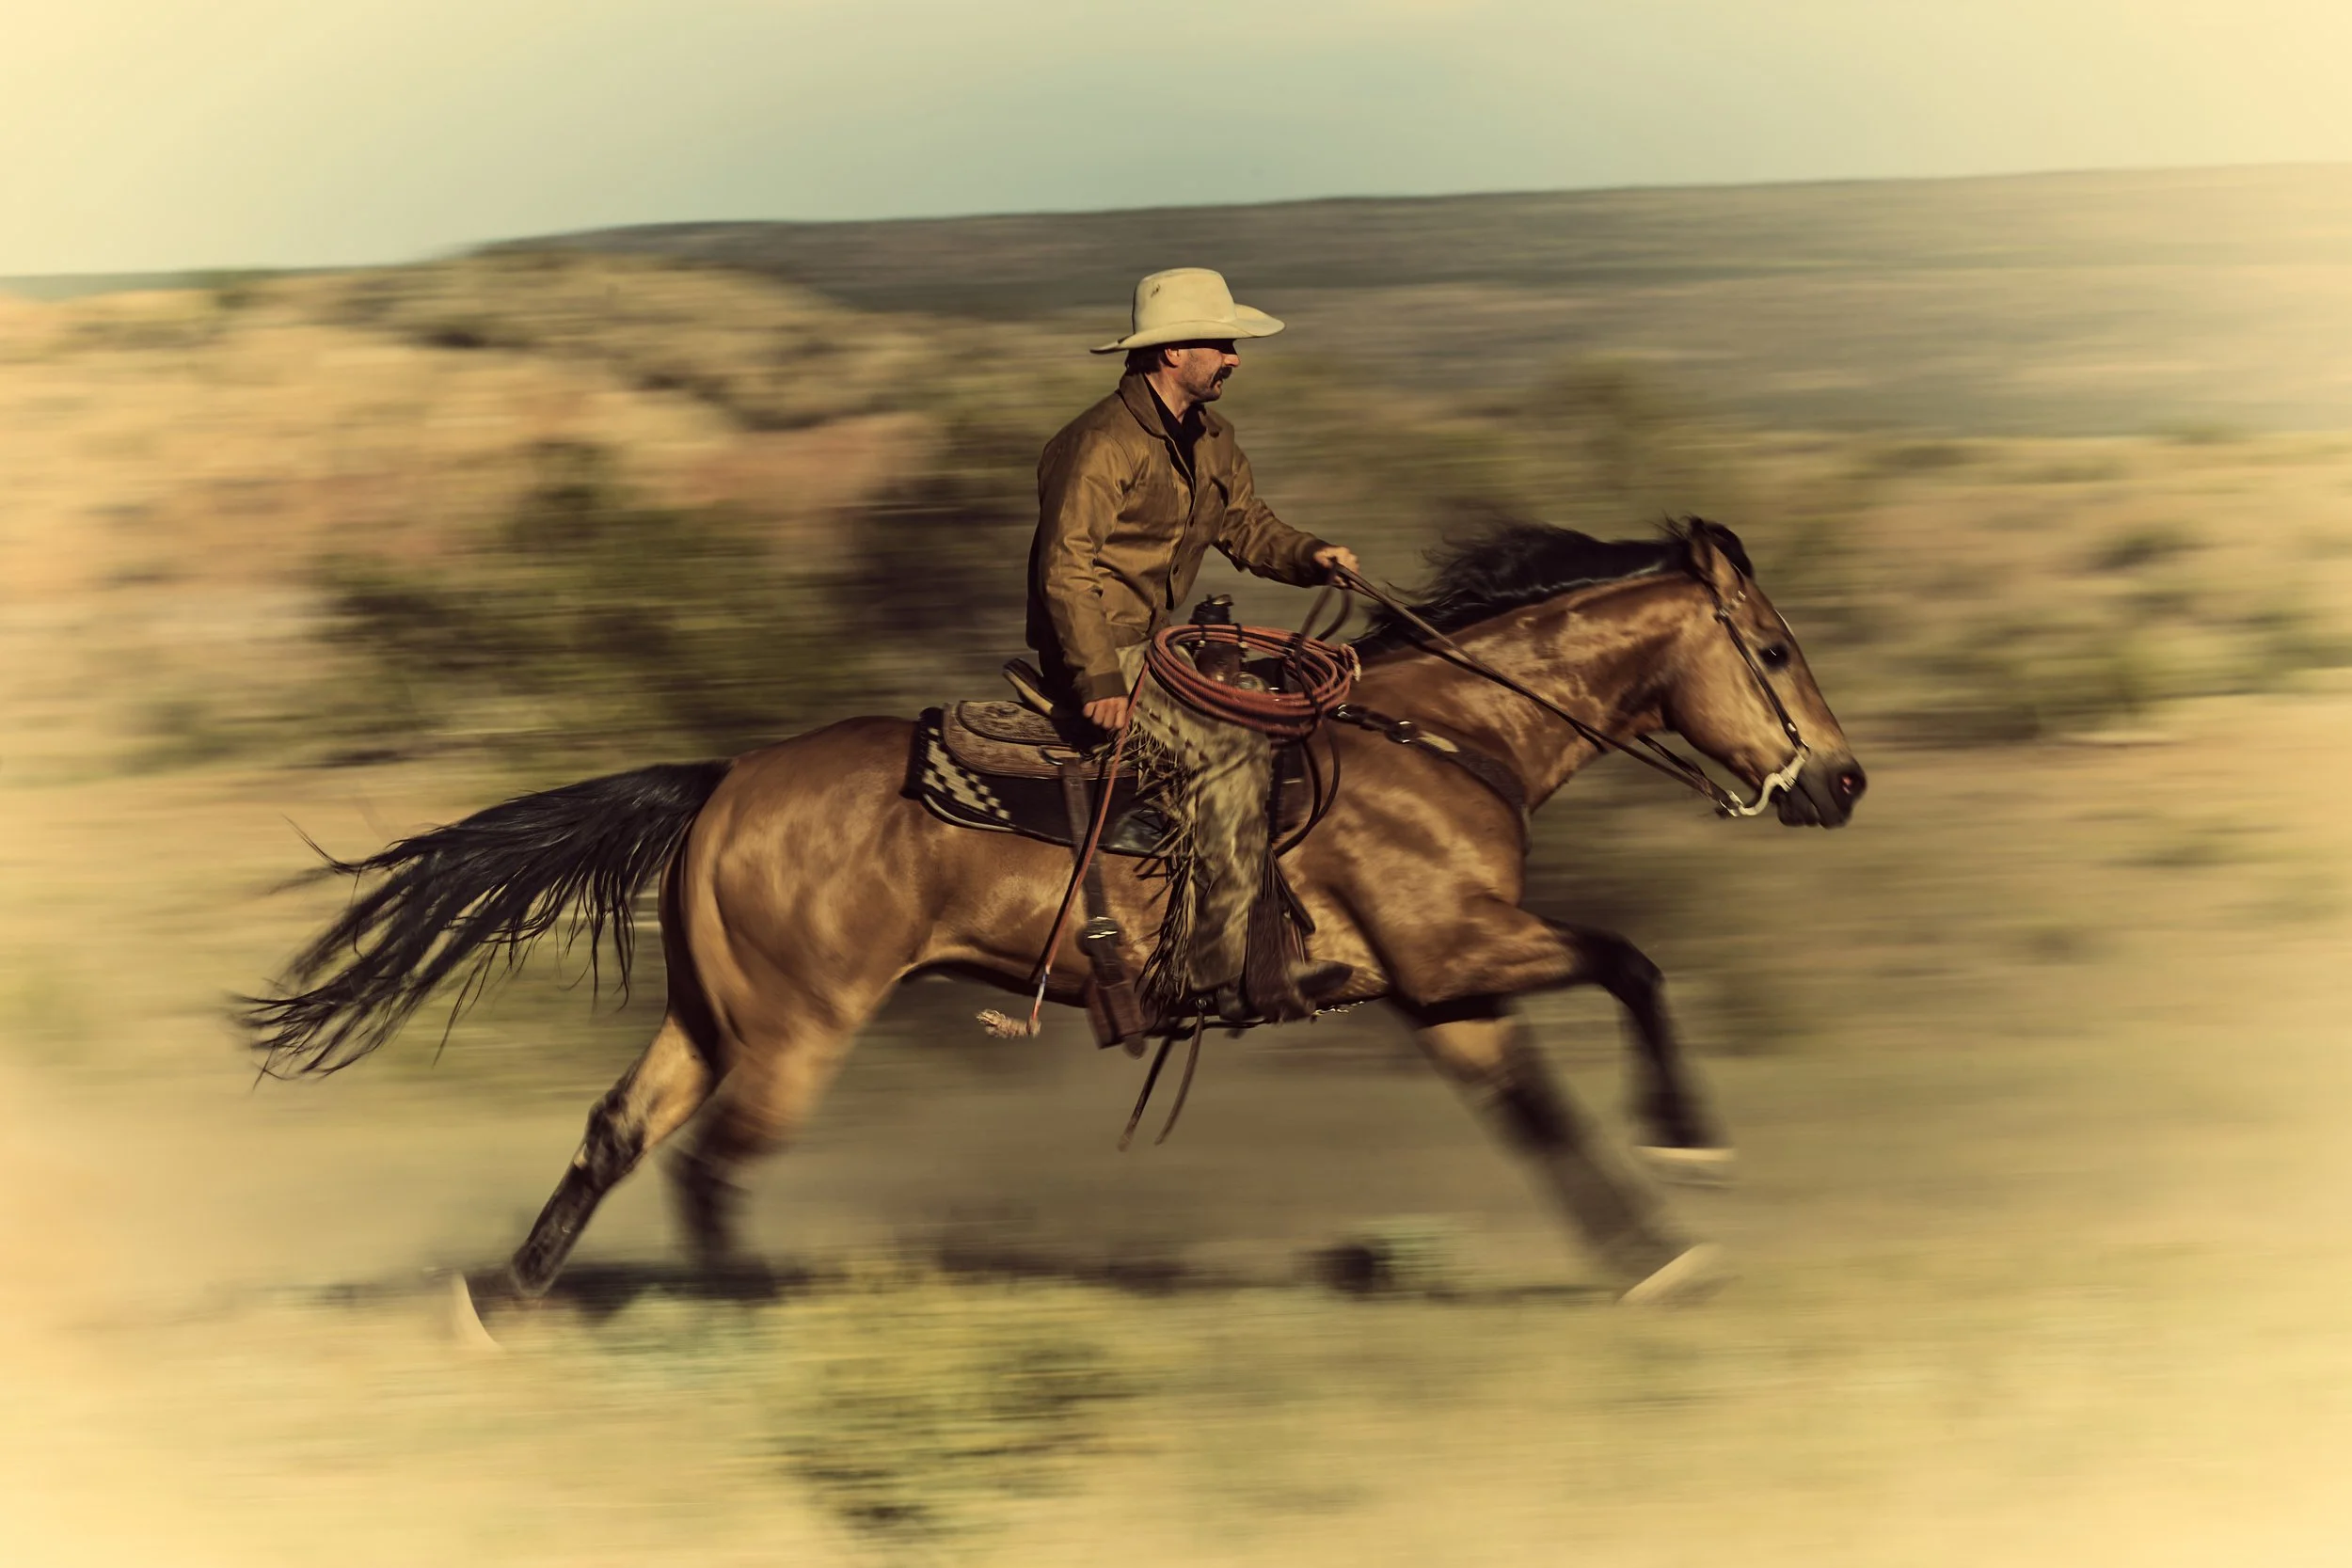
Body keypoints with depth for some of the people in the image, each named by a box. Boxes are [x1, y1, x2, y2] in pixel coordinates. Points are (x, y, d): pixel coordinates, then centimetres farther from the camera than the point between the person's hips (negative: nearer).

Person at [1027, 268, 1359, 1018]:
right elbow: (1066, 569, -23)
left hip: (1159, 642, 9)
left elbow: (1244, 522, 19)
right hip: (1101, 651, -9)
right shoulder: (1102, 444, -19)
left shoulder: (1210, 438, 11)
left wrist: (1307, 555, -3)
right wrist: (1099, 679, -31)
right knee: (1229, 755, -21)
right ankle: (1223, 968, -16)